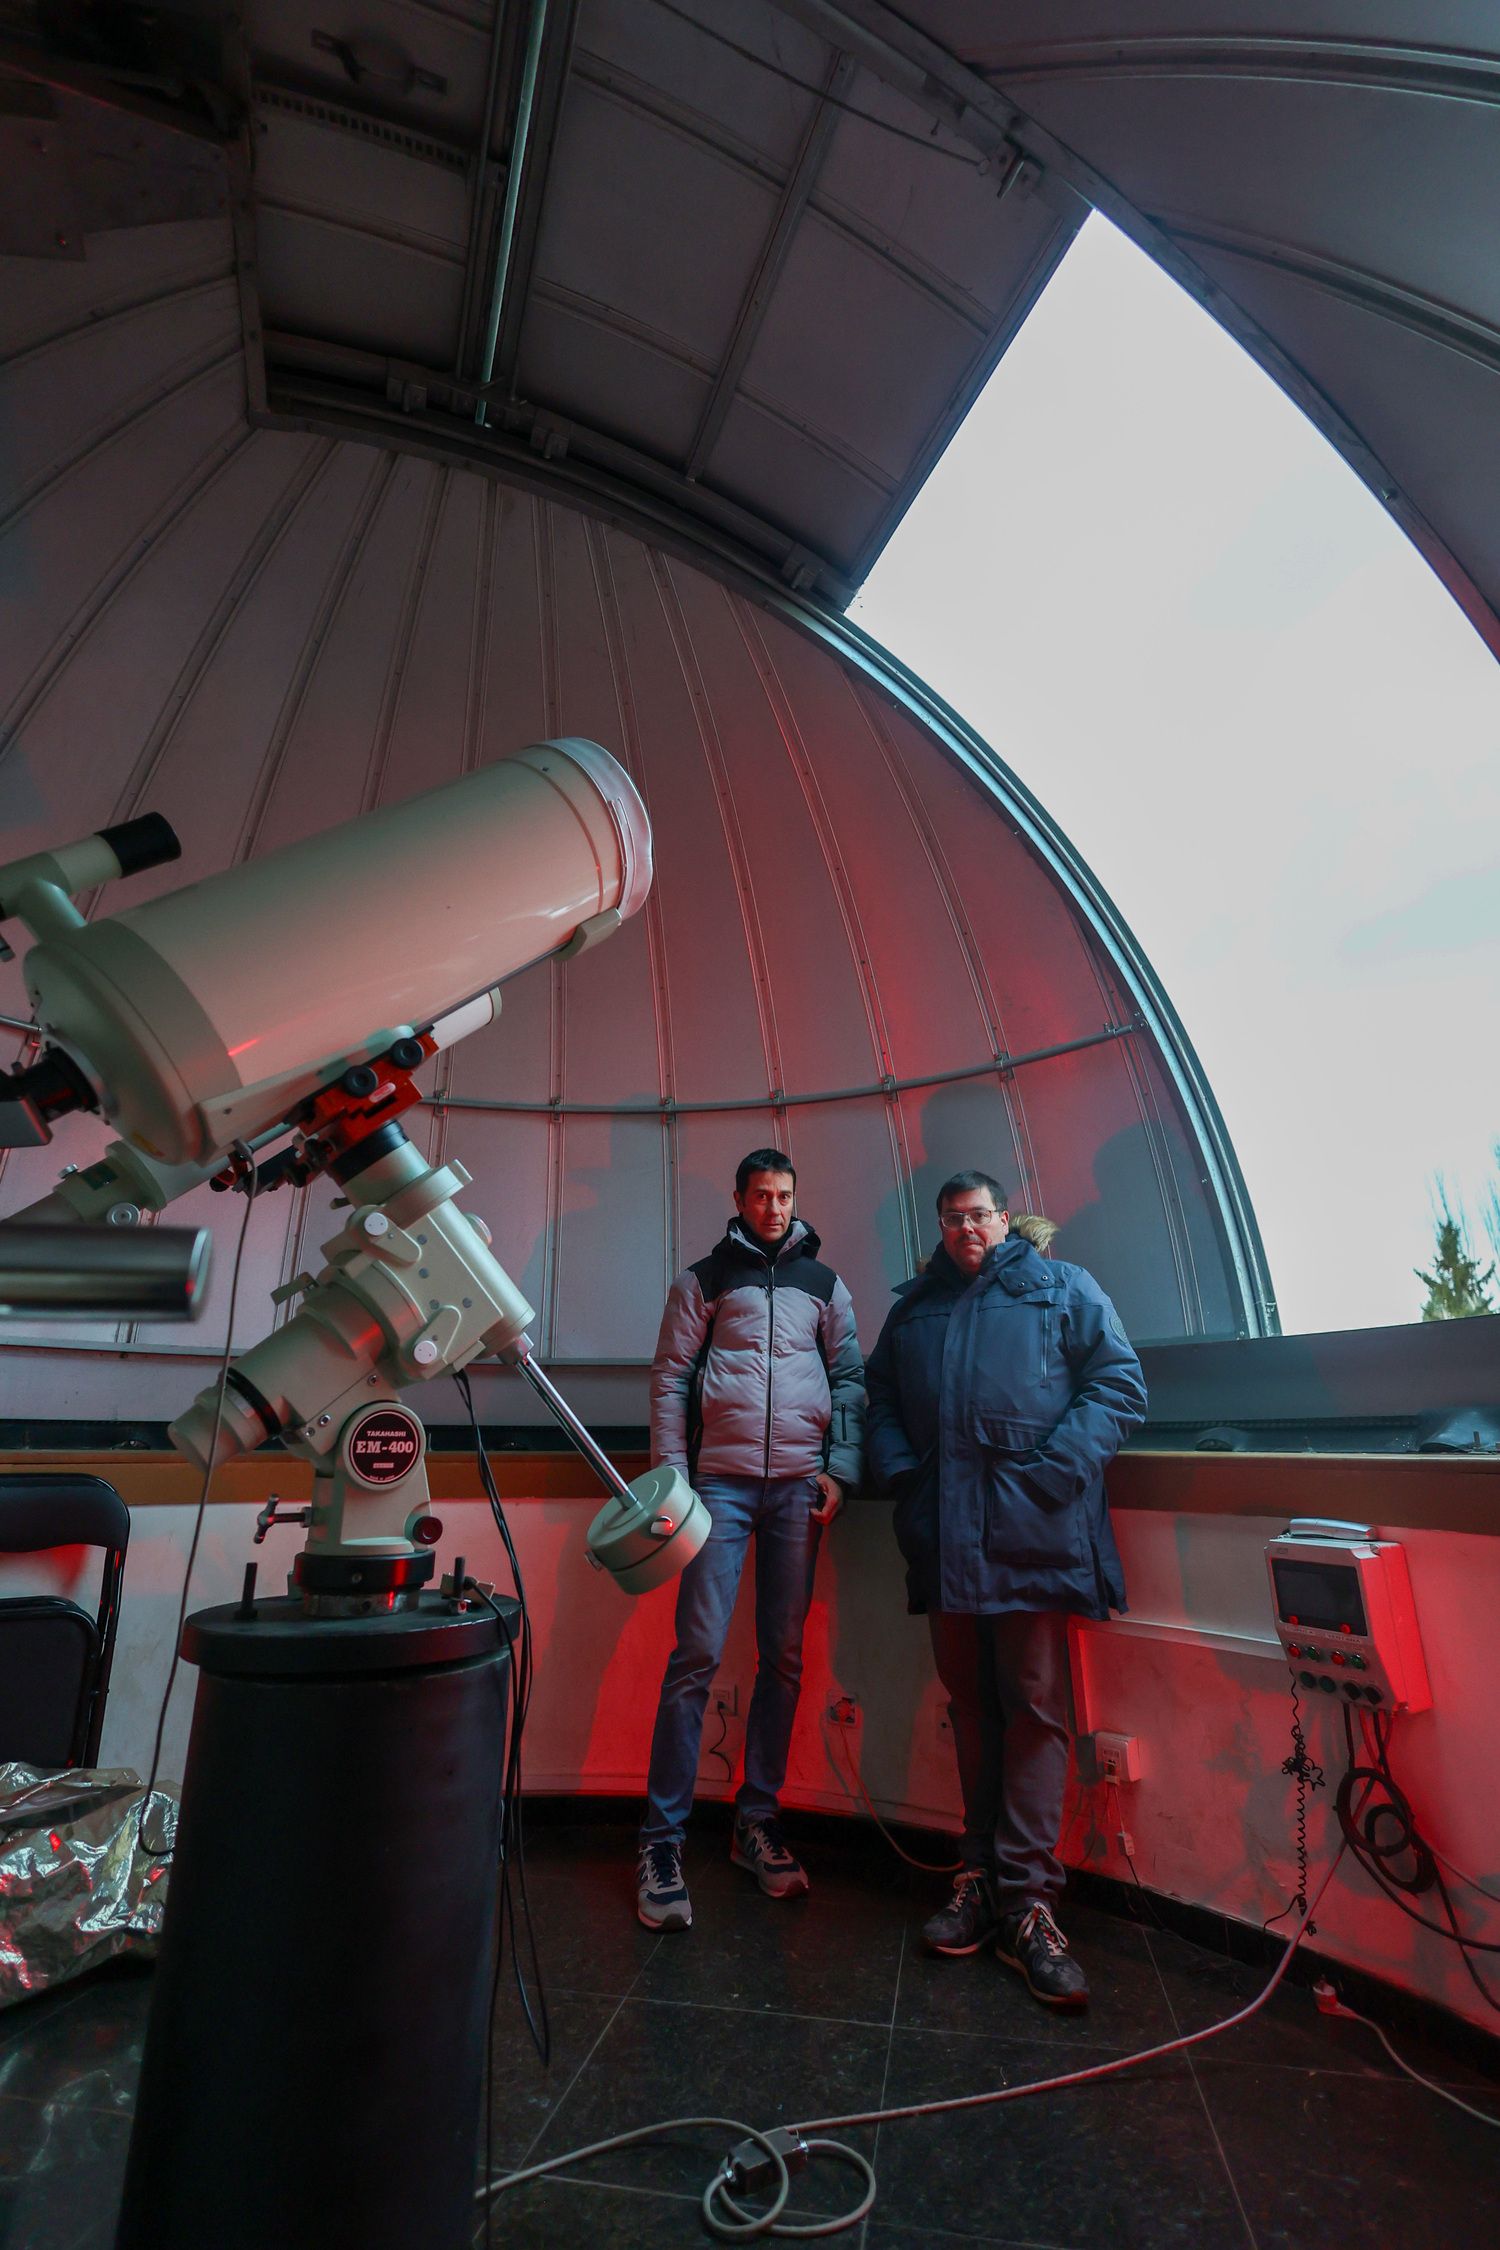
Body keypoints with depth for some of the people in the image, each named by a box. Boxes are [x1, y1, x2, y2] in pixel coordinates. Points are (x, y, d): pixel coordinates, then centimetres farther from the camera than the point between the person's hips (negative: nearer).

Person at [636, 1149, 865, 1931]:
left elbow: (850, 1379, 12)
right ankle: (662, 1837, 8)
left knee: (783, 1657, 8)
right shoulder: (703, 1278, 6)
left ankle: (757, 1821, 23)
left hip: (799, 1485, 3)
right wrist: (671, 1475, -5)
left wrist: (839, 1470, 1)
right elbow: (670, 1378, 3)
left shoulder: (824, 1283, 13)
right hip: (720, 1479, -2)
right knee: (697, 1654, -4)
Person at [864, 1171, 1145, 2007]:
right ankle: (981, 1875, 26)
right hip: (945, 1539, 4)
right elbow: (881, 1396, 18)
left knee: (1034, 1709, 0)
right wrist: (900, 1471, 1)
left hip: (1032, 1537, -3)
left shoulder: (1064, 1288, 7)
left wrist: (1055, 1471, -12)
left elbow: (1120, 1384, -2)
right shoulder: (914, 1306, 18)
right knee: (971, 1706, 13)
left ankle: (1028, 1899, 10)